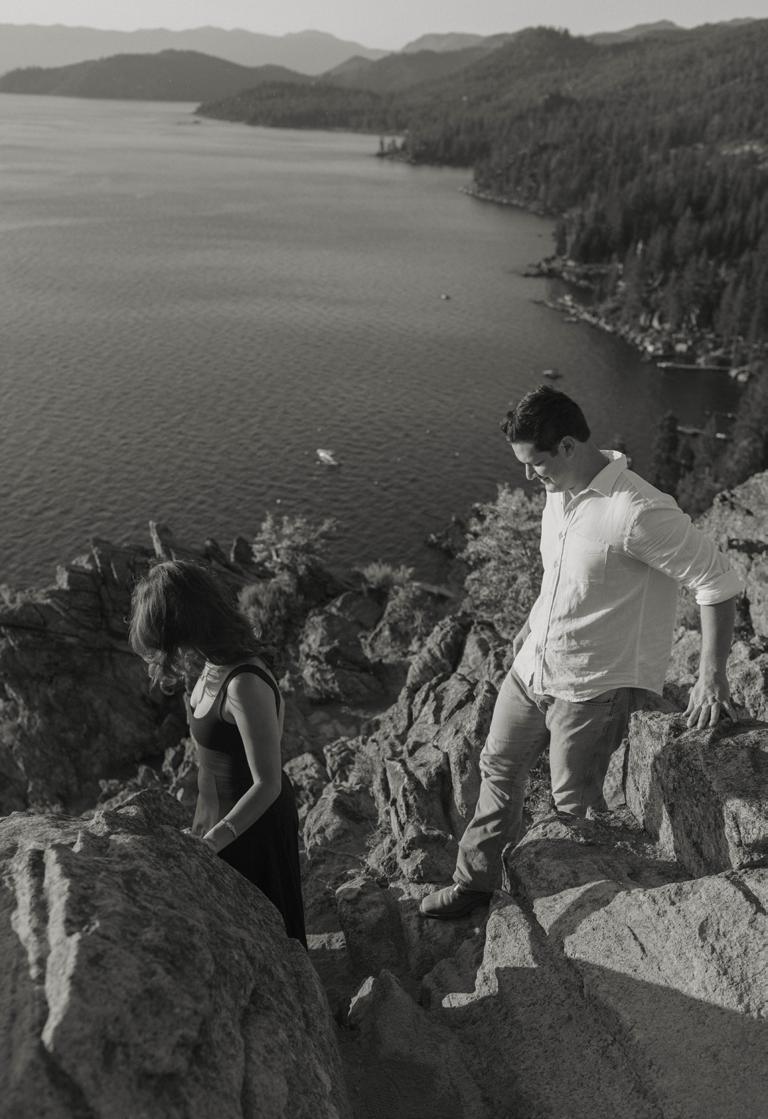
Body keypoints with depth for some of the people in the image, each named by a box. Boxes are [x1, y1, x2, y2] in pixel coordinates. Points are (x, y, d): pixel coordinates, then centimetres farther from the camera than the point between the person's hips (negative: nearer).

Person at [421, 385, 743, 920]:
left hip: (593, 685, -8)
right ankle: (476, 881, 37)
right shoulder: (561, 491, -2)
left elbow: (719, 583, -22)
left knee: (575, 804, 10)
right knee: (499, 769, 18)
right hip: (533, 667, 8)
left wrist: (711, 678, -20)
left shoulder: (639, 513, -28)